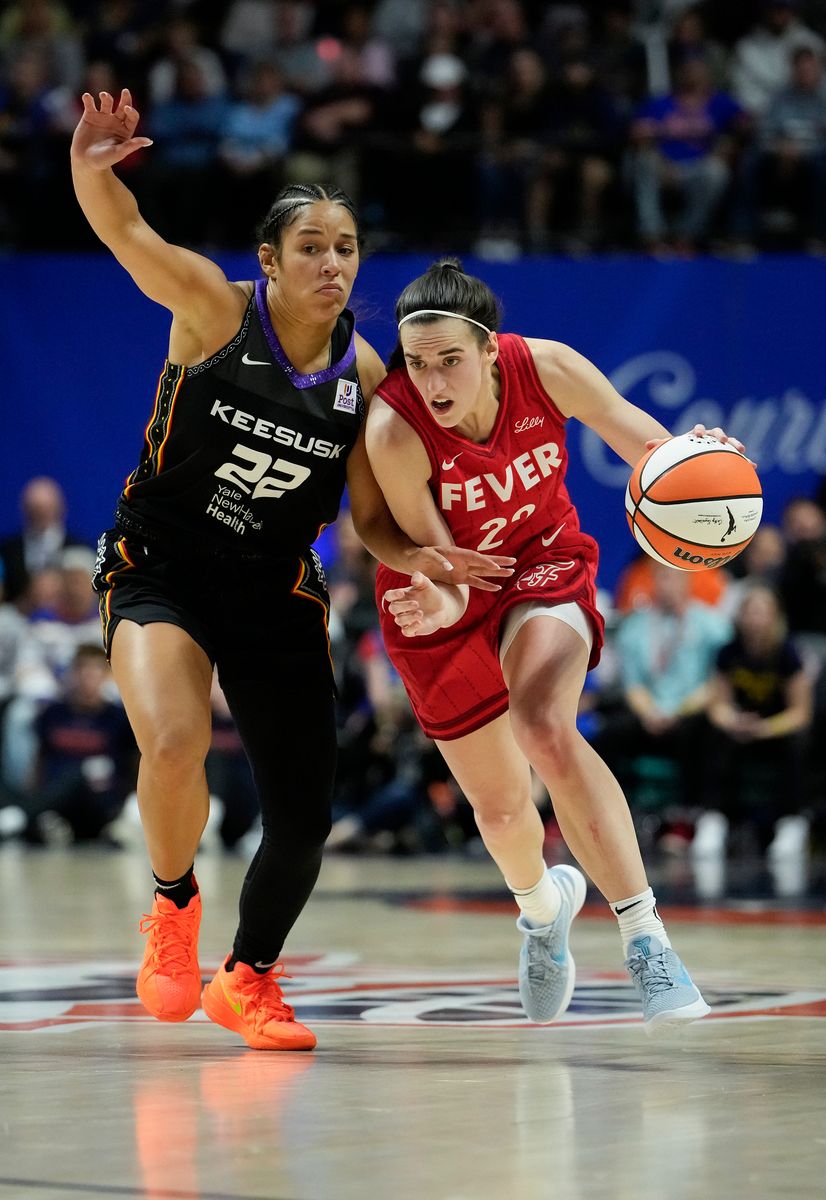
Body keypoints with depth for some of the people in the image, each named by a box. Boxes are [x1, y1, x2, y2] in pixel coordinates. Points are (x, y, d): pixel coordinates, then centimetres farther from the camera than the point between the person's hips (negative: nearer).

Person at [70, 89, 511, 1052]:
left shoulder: (364, 376, -2)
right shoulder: (215, 310, -11)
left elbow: (372, 517, 6)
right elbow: (122, 225, -23)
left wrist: (419, 557, -15)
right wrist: (91, 169, -45)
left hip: (275, 593, 4)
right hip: (159, 568, -4)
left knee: (303, 819, 3)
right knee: (175, 744, -30)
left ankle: (248, 979, 31)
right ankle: (173, 909, 1)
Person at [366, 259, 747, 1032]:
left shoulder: (546, 369, -26)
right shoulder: (393, 430, -32)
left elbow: (643, 442, -14)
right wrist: (439, 603, -48)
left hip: (543, 561, 0)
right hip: (444, 593, 0)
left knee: (544, 726, -30)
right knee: (500, 807, 9)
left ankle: (645, 938, -28)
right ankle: (542, 902, 46)